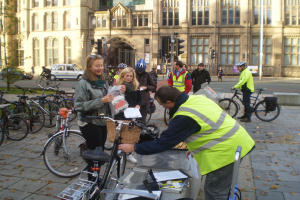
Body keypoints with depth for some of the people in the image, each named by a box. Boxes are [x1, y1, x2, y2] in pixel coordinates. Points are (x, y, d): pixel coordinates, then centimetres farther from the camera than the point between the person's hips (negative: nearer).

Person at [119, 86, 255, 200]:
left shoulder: (184, 118, -23)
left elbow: (163, 143, -19)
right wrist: (195, 148, 20)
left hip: (226, 151, -10)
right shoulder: (197, 98, 5)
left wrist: (133, 148, -8)